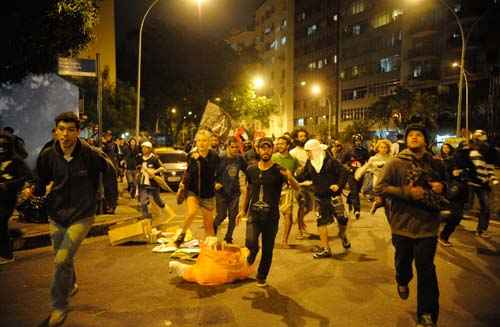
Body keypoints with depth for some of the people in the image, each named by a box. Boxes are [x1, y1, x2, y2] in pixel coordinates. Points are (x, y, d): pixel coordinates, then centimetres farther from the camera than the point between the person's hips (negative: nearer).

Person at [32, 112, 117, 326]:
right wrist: (34, 191, -9)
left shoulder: (90, 154, -19)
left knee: (62, 260, -13)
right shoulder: (48, 155, -9)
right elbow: (41, 181, 6)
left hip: (82, 216, -4)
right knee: (63, 259, 20)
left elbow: (110, 171, -3)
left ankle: (59, 306, 8)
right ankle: (71, 285, 50)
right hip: (56, 215, 4)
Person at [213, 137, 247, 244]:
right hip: (221, 191, -3)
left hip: (234, 192, 3)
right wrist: (215, 183, -17)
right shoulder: (221, 158, -9)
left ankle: (228, 237, 22)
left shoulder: (239, 158, 2)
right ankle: (213, 228, 33)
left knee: (233, 216, 5)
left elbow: (247, 170, 12)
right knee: (222, 215, 1)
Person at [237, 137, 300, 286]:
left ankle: (262, 277, 32)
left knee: (268, 249, 7)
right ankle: (253, 252, 18)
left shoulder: (278, 171, -8)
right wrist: (243, 209, 21)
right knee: (250, 243, -20)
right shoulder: (251, 170, 3)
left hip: (271, 216, -1)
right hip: (254, 214, 1)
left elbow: (297, 188, -20)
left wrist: (290, 178, -41)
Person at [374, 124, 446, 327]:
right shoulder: (396, 163, -6)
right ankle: (402, 282, 53)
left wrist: (441, 188, -3)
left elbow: (448, 186, 21)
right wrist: (407, 192, -21)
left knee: (426, 270, 2)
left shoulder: (435, 164, 5)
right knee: (403, 262, 18)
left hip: (427, 225, 1)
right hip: (402, 224, -1)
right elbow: (380, 188, -11)